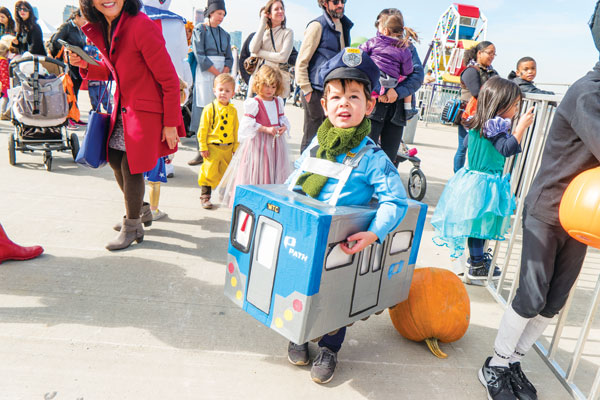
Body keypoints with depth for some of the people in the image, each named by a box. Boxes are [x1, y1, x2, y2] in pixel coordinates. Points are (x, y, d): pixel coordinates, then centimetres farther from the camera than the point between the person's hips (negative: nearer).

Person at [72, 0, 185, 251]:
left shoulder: (141, 25, -22)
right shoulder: (99, 30, 3)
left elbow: (169, 79, -19)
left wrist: (170, 124, -17)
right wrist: (85, 65, -2)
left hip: (146, 111, -8)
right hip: (122, 107, 8)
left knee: (131, 167, -4)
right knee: (115, 160, 15)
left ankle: (132, 228, 16)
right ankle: (138, 212, 38)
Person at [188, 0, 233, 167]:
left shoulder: (224, 34, 17)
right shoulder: (199, 30, 3)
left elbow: (229, 58, 14)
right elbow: (200, 56, -7)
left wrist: (225, 74, -5)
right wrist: (217, 74, -12)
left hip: (222, 75, 5)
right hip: (204, 76, -4)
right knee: (203, 112, -7)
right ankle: (202, 151, -3)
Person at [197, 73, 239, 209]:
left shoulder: (233, 110, 5)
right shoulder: (209, 109, -6)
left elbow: (236, 130, 11)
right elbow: (203, 129, -5)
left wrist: (236, 147, 10)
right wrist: (203, 146, -7)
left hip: (228, 148, 4)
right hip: (212, 147, -4)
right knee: (209, 172, -1)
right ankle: (205, 197, 12)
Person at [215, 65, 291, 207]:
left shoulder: (278, 101, 10)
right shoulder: (254, 103, -10)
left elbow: (282, 118, 18)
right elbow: (247, 124, -15)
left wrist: (284, 127, -5)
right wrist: (266, 129, -21)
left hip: (275, 142, 6)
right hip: (258, 142, -6)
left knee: (276, 171, 10)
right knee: (257, 172, -1)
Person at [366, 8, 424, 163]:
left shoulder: (408, 48, 14)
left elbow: (418, 75, -1)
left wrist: (398, 92, -18)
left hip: (397, 109, 2)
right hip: (373, 106, -2)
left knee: (389, 159, 5)